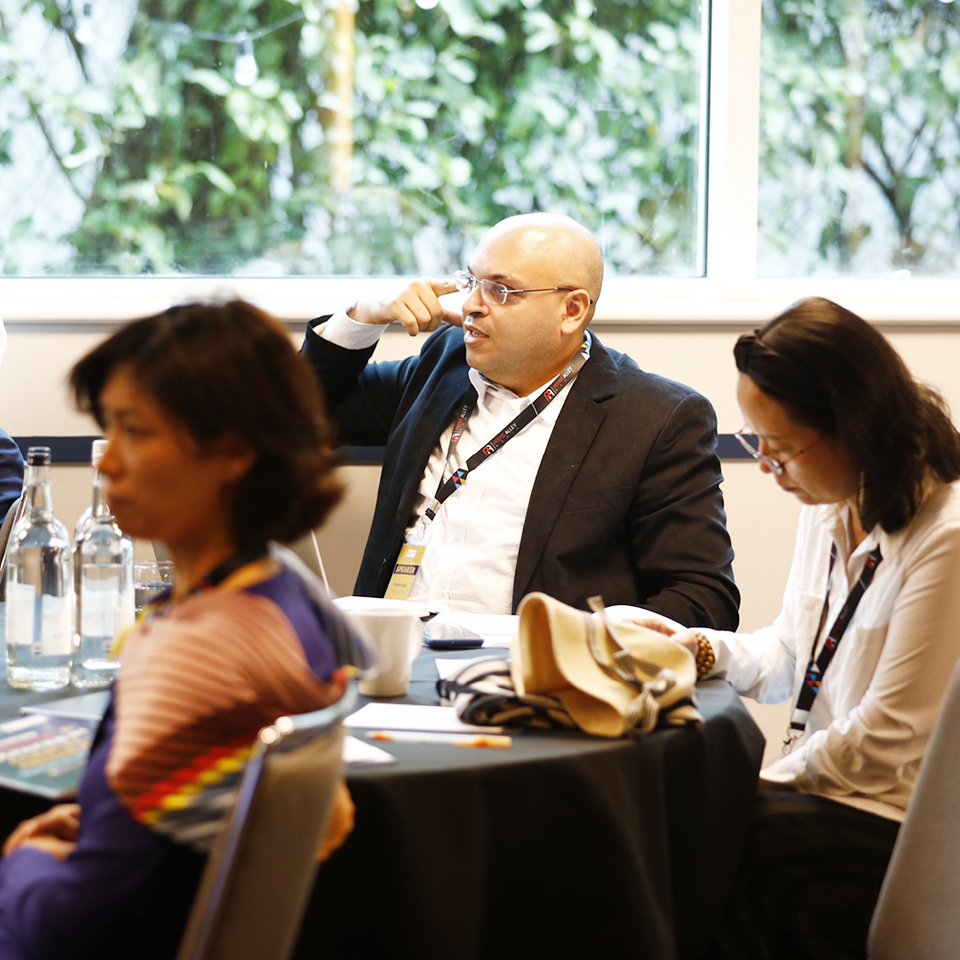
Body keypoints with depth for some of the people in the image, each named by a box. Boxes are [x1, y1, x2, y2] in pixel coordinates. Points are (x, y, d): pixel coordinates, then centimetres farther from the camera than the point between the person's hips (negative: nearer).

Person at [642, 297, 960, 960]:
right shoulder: (828, 507, 10)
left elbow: (885, 741, -17)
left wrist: (762, 779, -10)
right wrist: (701, 648, 2)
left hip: (895, 828, -8)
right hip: (818, 789, 8)